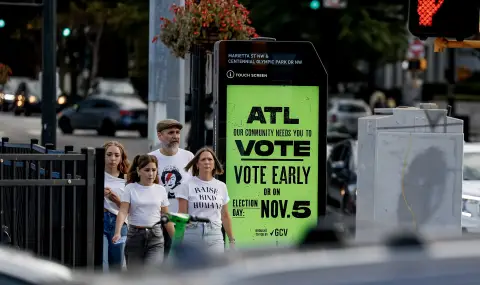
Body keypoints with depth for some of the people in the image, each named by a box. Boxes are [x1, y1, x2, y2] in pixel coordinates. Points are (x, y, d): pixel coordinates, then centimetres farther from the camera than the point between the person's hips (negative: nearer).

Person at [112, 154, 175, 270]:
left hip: (155, 236, 0)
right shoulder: (130, 188, 0)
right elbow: (123, 212, -11)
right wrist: (118, 232, -27)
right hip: (135, 235, 0)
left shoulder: (161, 190, 6)